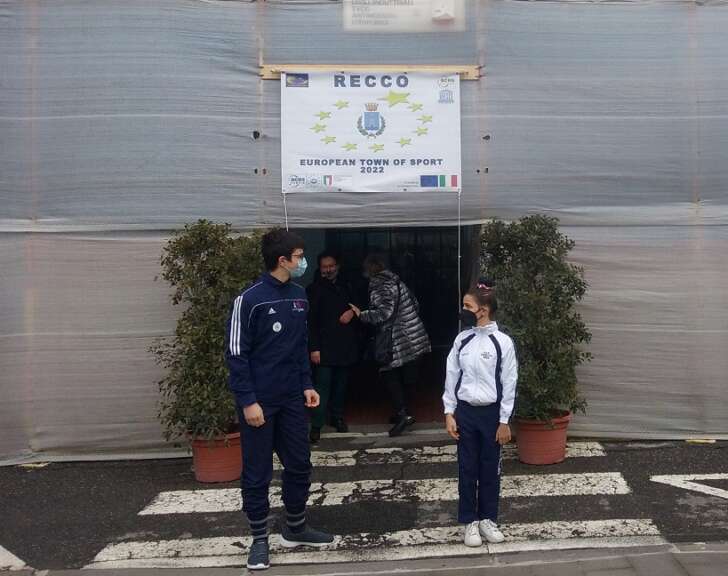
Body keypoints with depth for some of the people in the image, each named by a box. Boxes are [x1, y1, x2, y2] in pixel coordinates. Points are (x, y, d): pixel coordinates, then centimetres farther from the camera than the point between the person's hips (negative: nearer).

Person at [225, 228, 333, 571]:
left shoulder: (299, 296, 5)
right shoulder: (250, 299, -14)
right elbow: (236, 353, -13)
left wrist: (307, 385, 8)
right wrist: (248, 401, -16)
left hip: (292, 399, 6)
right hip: (260, 401, -6)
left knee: (299, 465, 13)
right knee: (257, 473, 6)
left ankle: (295, 529, 31)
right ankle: (259, 539, 21)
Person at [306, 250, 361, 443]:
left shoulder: (346, 286, 14)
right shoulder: (314, 289, -2)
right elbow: (311, 321, -6)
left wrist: (353, 312, -1)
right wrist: (314, 348, -12)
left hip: (346, 345, 5)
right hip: (325, 346, -5)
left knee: (341, 383, 10)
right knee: (323, 385, -9)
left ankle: (337, 417, 25)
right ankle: (316, 425, -5)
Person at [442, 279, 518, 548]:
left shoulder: (502, 342, -10)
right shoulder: (462, 340, -1)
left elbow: (509, 384, -6)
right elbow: (452, 376, 4)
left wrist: (504, 421, -6)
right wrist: (449, 413, 1)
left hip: (491, 412, -2)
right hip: (465, 412, 2)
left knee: (490, 468, 9)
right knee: (467, 469, 8)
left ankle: (487, 519, 25)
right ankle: (470, 521, 21)